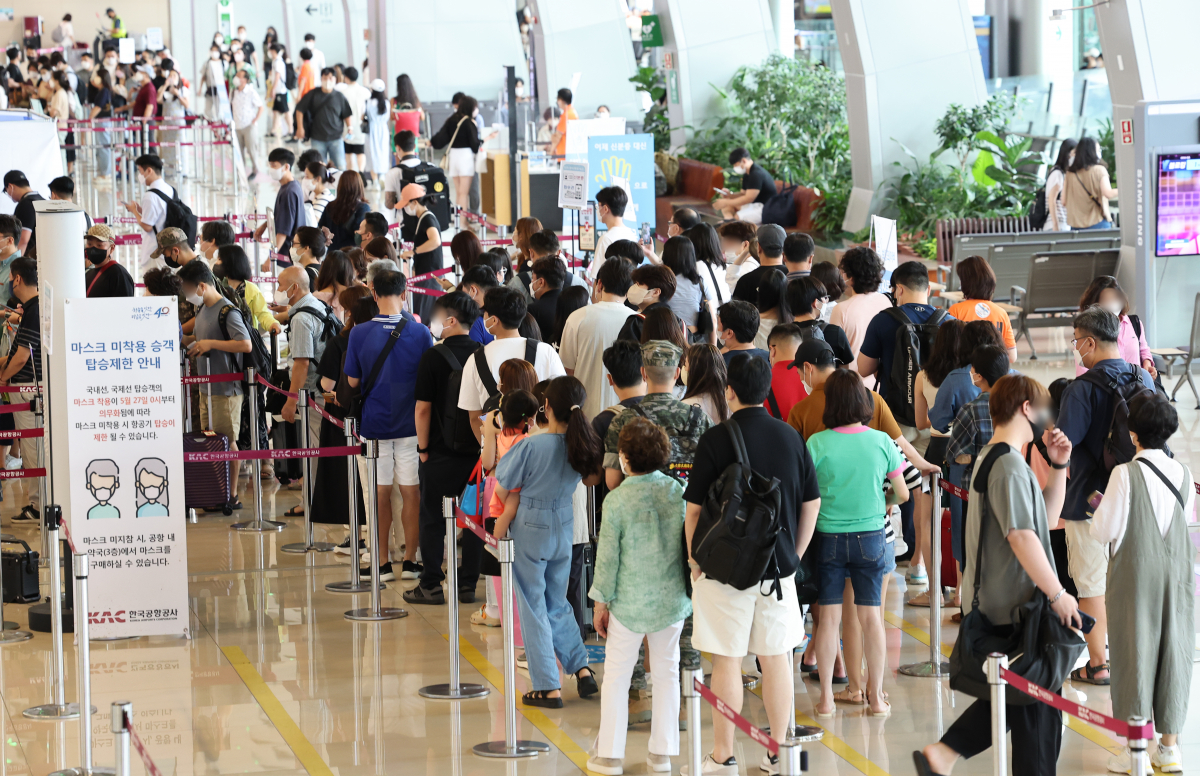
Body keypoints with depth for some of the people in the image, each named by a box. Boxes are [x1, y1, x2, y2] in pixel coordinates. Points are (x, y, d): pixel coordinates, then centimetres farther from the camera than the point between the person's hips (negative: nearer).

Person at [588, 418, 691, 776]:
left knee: (617, 676, 8)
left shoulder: (617, 499, -13)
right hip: (671, 599, 3)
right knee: (666, 673, 13)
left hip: (629, 602, -3)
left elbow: (608, 556, -8)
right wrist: (690, 591, 15)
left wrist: (601, 602, 3)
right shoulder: (678, 492, -4)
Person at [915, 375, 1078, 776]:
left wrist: (1058, 466, 9)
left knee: (1014, 698, 16)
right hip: (1014, 608, -10)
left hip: (992, 603, 10)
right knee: (1038, 706, 0)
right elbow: (1021, 536, -26)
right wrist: (1058, 594, -21)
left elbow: (1046, 516, 20)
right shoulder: (1010, 465, -18)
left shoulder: (990, 457, 16)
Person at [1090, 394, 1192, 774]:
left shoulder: (1125, 474, -13)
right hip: (1176, 572, 4)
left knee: (1134, 651, 3)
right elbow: (1186, 518, 11)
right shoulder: (1182, 474, 1)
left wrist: (1101, 508, 10)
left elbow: (1104, 530, -10)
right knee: (1173, 651, 9)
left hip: (1135, 573, -4)